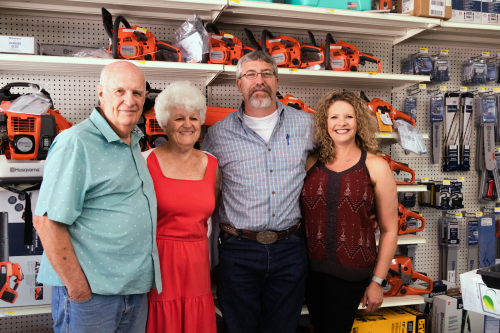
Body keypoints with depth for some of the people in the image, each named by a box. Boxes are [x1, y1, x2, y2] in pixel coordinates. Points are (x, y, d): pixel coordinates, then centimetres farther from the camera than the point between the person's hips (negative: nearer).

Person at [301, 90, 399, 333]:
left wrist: (377, 281, -2)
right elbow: (298, 215, 10)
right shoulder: (311, 163, 4)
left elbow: (389, 230, -1)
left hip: (350, 272, -3)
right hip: (312, 268, 3)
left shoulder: (375, 167, -3)